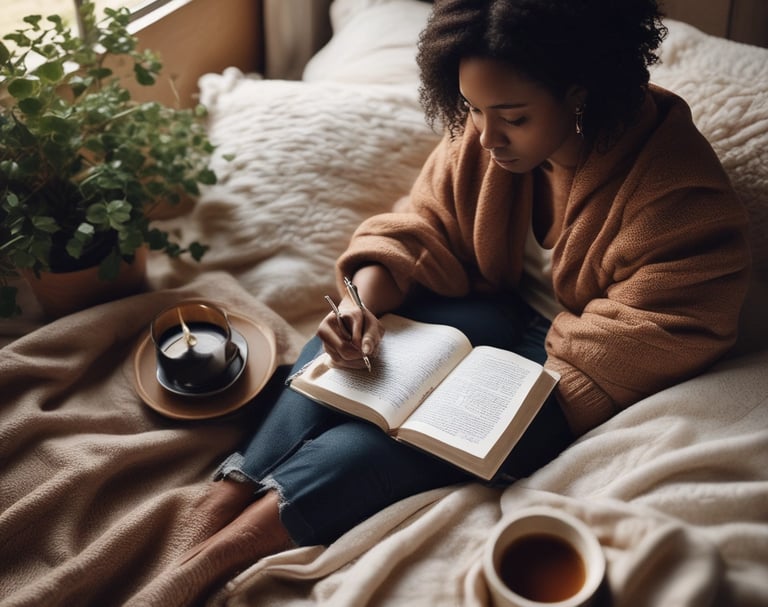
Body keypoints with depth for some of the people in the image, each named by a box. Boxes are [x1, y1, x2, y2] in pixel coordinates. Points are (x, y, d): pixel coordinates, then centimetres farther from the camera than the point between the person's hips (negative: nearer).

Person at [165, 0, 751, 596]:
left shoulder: (679, 198, -24)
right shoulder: (482, 133, -8)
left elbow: (630, 353, -22)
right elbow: (420, 229, -3)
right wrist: (365, 304, -22)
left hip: (568, 362, -5)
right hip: (499, 308, 5)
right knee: (351, 328, -19)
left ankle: (248, 534, -23)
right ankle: (231, 493, -22)